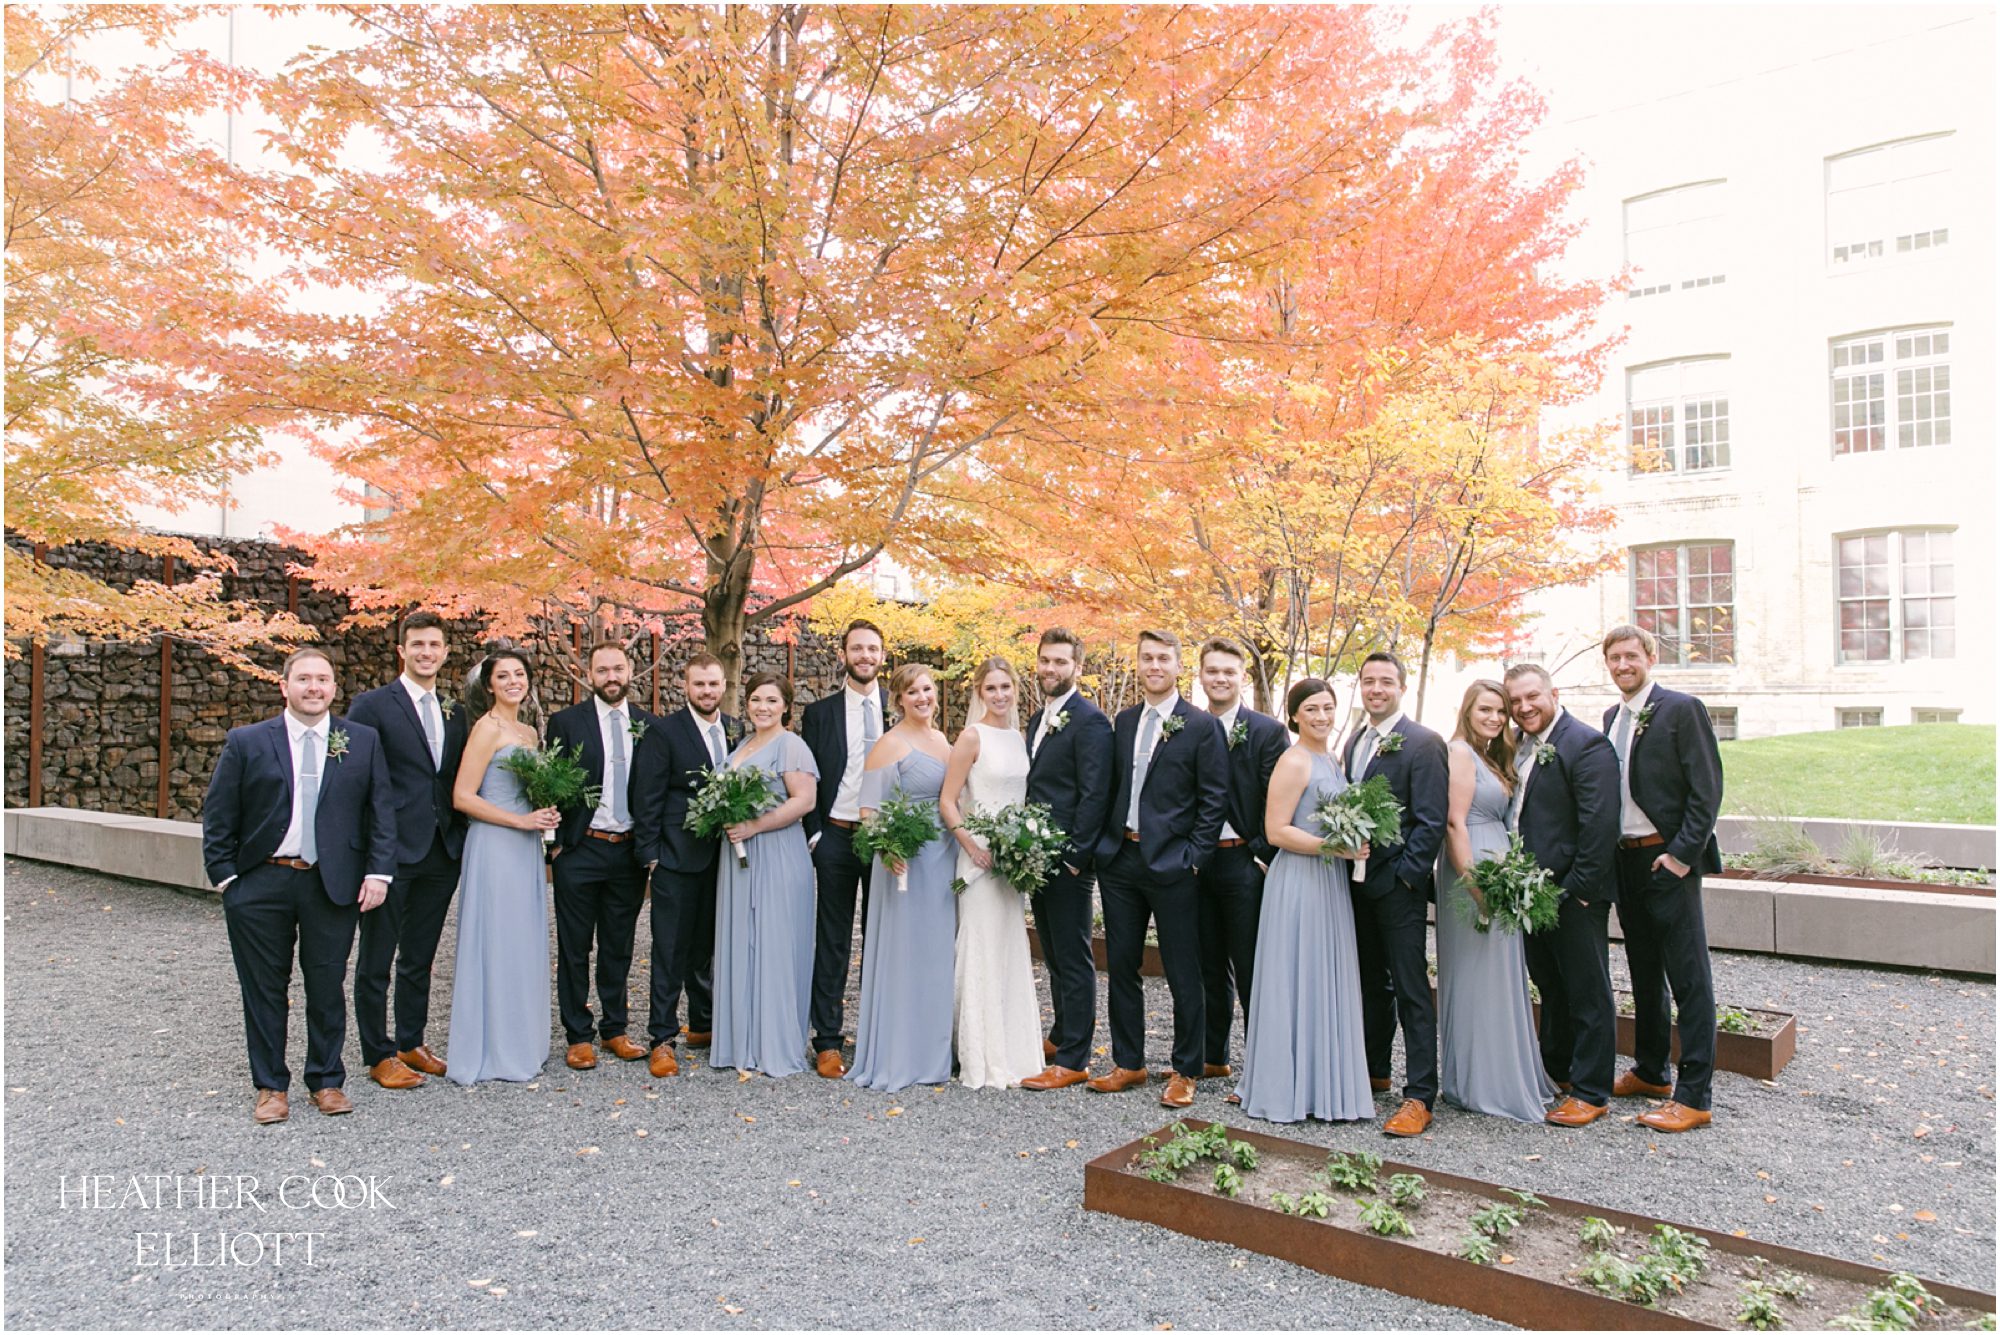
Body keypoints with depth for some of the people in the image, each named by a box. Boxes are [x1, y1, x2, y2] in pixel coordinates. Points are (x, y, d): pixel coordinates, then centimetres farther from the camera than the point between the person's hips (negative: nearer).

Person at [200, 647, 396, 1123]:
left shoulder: (363, 741, 3)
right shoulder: (246, 742, 1)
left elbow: (382, 810, 3)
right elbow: (218, 816, 3)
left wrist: (379, 872, -5)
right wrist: (225, 878, -3)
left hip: (333, 885, 0)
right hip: (260, 886, 0)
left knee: (327, 988, 9)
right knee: (264, 989, 10)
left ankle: (326, 1080, 25)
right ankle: (271, 1085, 24)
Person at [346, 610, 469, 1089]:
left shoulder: (455, 714, 12)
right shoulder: (373, 705, -5)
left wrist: (460, 841, 5)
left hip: (441, 853, 5)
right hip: (391, 851, -5)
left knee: (420, 959, 16)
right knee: (376, 960, 6)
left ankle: (411, 1045, 28)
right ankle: (379, 1056, 18)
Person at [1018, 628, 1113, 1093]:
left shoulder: (1090, 720, -12)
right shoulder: (1038, 720, 15)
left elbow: (1094, 796, -17)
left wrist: (1073, 857, -19)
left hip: (1067, 861, -9)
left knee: (1073, 959, -1)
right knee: (1054, 955, 18)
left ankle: (1072, 1060, 6)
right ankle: (1061, 1036, 32)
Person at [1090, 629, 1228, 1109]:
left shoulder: (1202, 726, -5)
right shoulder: (1124, 721, 11)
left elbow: (1214, 799, -7)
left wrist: (1194, 857, -11)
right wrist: (1106, 841, 7)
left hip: (1171, 864, -5)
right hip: (1120, 859, 6)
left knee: (1184, 975, 4)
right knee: (1121, 966, 12)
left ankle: (1186, 1072, 18)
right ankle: (1128, 1063, 26)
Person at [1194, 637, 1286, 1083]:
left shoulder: (1268, 731, -3)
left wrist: (1262, 856, -11)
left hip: (1243, 862, -4)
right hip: (1197, 862, 5)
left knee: (1250, 968, 0)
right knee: (1210, 967, 14)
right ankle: (1213, 1057, 25)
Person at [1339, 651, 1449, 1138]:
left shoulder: (1423, 743, -10)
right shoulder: (1354, 741, 13)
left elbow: (1431, 821, -14)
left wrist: (1406, 874, -18)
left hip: (1398, 883, -7)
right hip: (1358, 881, 7)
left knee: (1411, 990, -3)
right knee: (1372, 983, 18)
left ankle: (1419, 1097, 2)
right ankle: (1374, 1071, 31)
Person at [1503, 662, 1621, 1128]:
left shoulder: (1586, 745, -14)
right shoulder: (1516, 745, 10)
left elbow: (1601, 824, -18)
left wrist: (1577, 888, -18)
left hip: (1574, 895, -8)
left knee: (1587, 992, 4)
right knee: (1550, 986, 19)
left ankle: (1590, 1092, 13)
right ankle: (1557, 1071, 33)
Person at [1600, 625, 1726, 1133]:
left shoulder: (1682, 709, -9)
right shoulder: (1612, 717, 14)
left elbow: (1707, 789, -13)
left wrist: (1681, 854, -17)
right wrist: (1606, 853, 9)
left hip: (1668, 860, -8)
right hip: (1625, 859, 8)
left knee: (1688, 978, -2)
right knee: (1643, 972, 18)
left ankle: (1693, 1096, 2)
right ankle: (1650, 1071, 31)